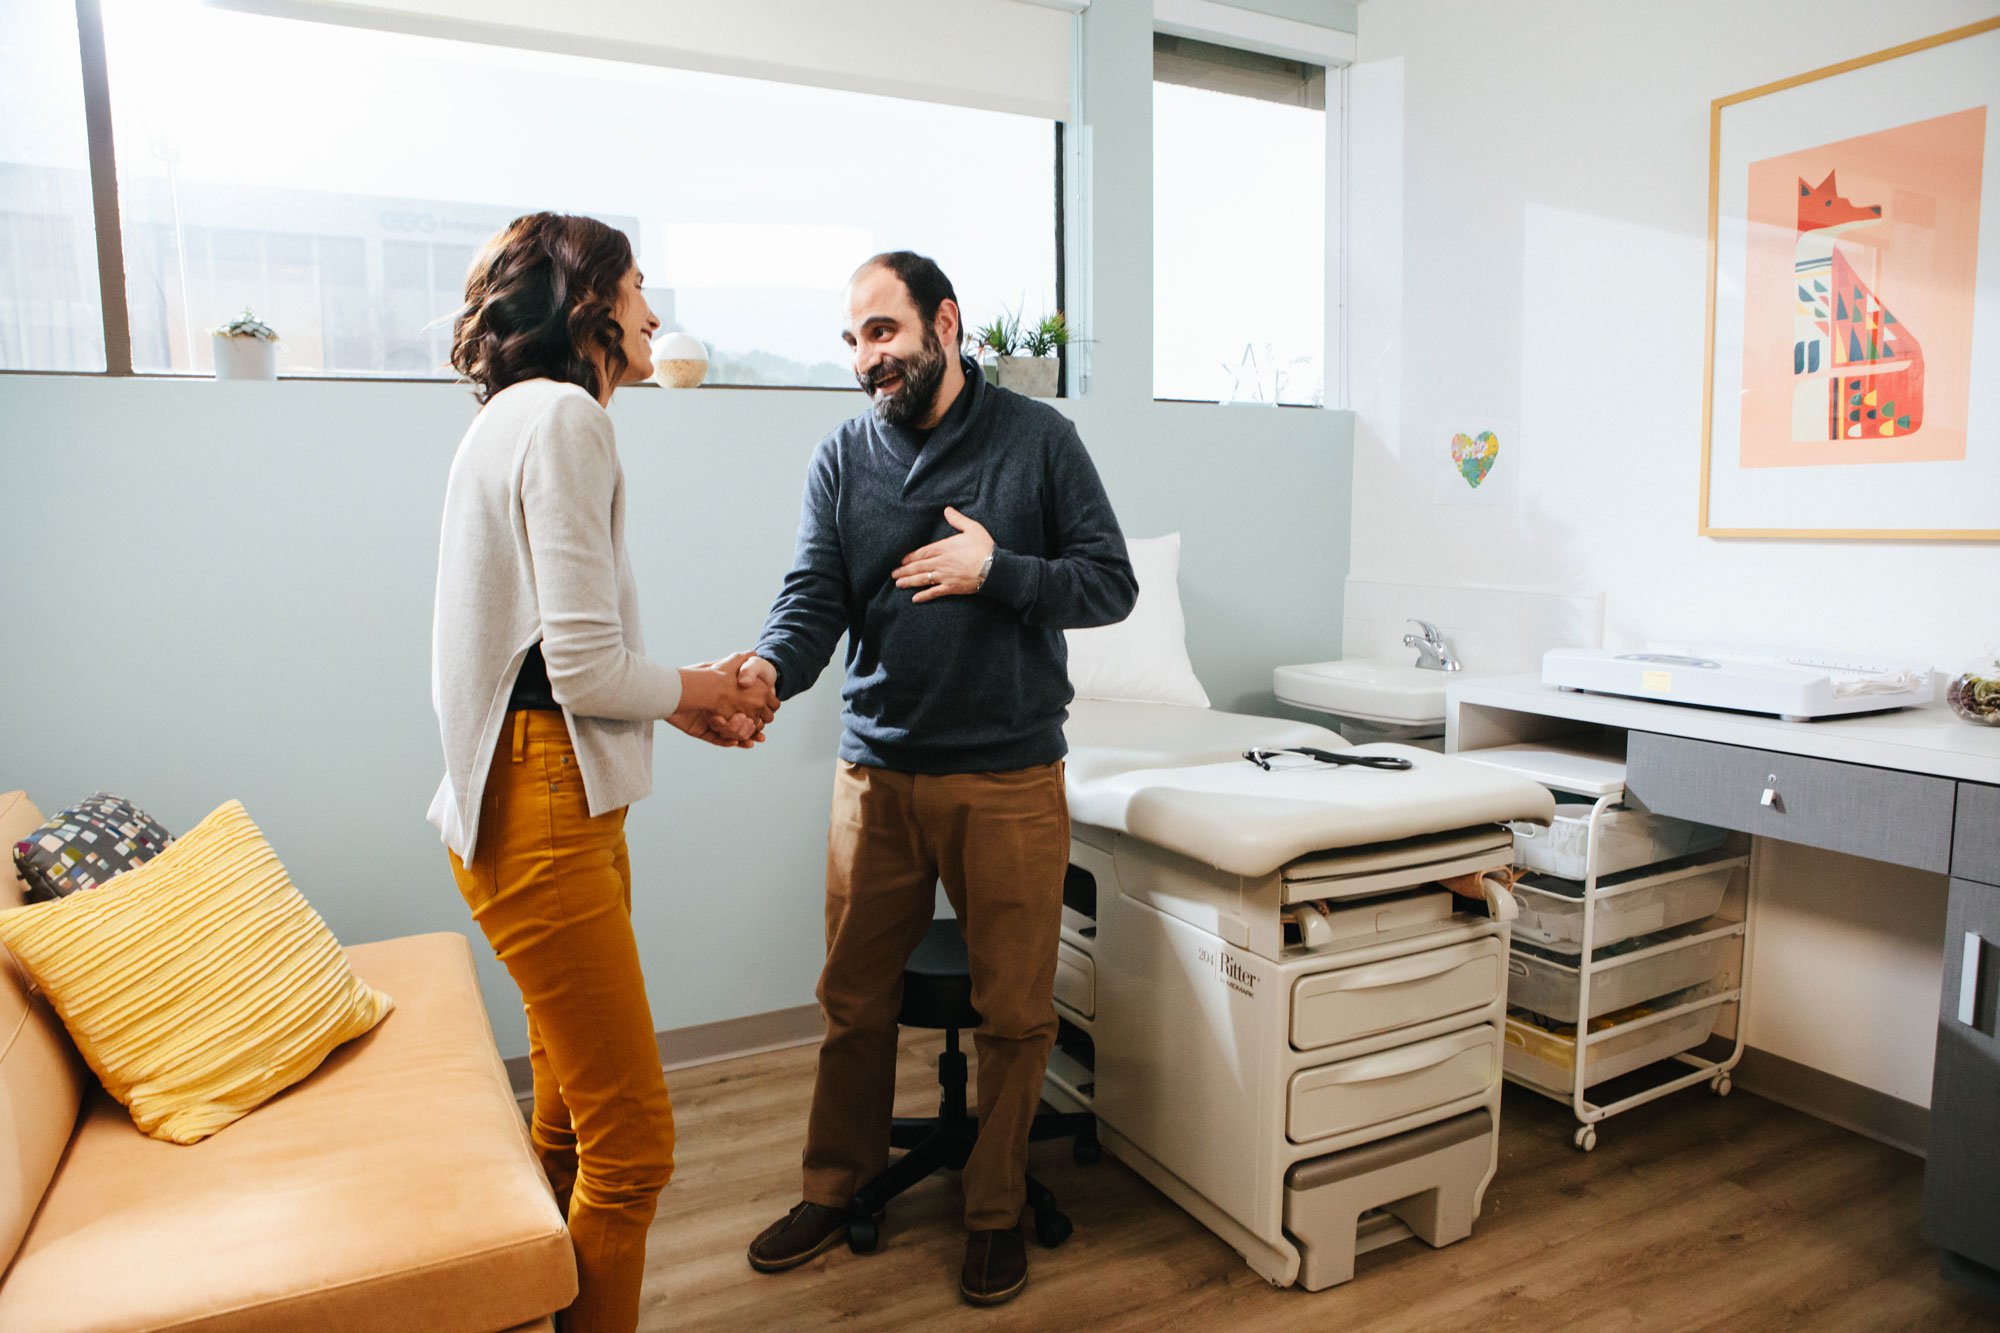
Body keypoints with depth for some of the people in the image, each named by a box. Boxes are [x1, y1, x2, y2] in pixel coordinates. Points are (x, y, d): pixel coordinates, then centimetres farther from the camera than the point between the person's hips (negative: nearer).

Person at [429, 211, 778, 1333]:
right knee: (633, 1142, -3)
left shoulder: (523, 418, 19)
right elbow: (585, 665, -19)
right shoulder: (564, 416, -12)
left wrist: (689, 703, 13)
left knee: (576, 1118, 21)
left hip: (561, 802, 11)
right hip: (542, 811, -11)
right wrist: (691, 692, 0)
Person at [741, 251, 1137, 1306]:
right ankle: (835, 1187, 36)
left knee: (1014, 1011, 9)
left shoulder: (1038, 439, 0)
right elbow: (814, 597, -5)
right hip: (876, 774, 2)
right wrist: (771, 667, -26)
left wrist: (996, 570, -15)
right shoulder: (841, 458, 6)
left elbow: (1112, 584, -1)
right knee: (854, 1000, 14)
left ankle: (995, 1210, 30)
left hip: (1010, 779, -2)